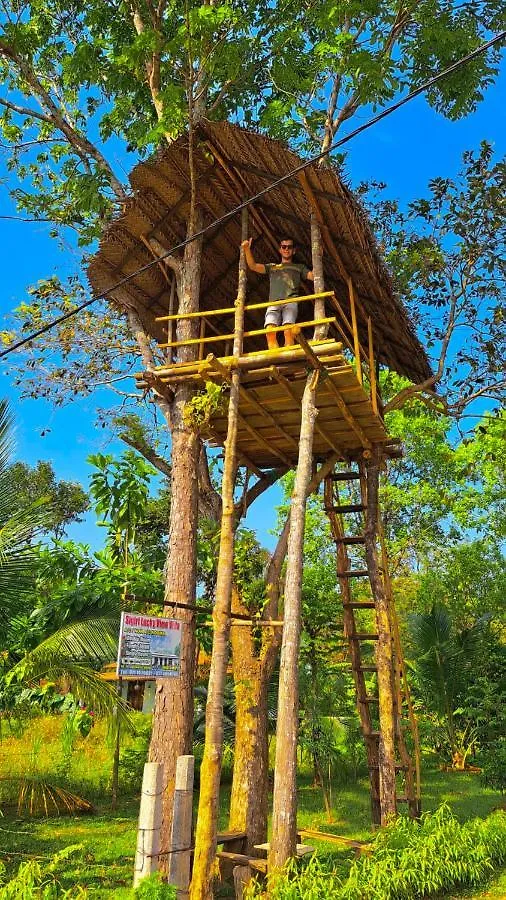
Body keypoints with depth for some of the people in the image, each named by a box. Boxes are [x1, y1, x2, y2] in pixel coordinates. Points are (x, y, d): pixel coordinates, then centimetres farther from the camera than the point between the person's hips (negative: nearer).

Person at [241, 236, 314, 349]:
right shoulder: (271, 267, 36)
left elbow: (314, 276, 18)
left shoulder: (299, 267, 33)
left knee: (288, 331, -29)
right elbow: (253, 266, 24)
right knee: (270, 331, -27)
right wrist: (247, 249, 12)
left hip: (291, 301, -1)